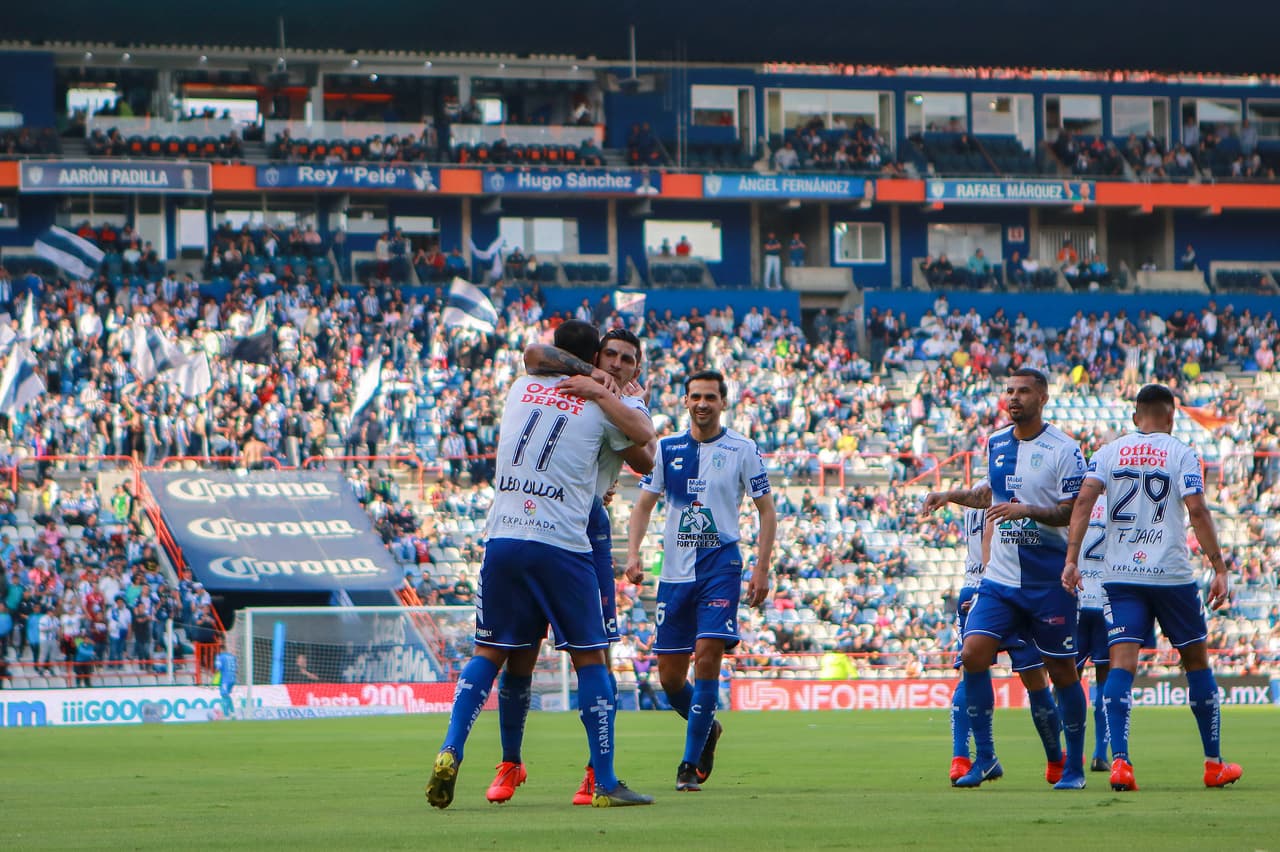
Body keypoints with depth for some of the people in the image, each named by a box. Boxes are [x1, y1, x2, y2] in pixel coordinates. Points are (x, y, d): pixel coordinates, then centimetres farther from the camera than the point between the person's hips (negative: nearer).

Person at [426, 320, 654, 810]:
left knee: (488, 653, 12)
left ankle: (450, 752, -7)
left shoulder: (521, 388, 14)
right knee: (589, 658, 5)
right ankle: (606, 783, 4)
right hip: (561, 544, -3)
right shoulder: (599, 406, 4)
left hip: (502, 536, 3)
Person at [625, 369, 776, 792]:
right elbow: (644, 504, 11)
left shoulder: (742, 450, 1)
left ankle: (691, 763, -9)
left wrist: (761, 569, -4)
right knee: (669, 674, 3)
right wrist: (633, 553, -5)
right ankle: (707, 729, 32)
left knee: (707, 655, -17)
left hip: (721, 566, -3)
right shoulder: (667, 449, 7)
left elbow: (766, 510, 5)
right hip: (675, 569, 3)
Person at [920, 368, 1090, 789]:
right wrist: (952, 496, 16)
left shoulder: (1063, 450, -8)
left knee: (1061, 671, 1)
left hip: (1049, 581, -5)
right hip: (1000, 576, 5)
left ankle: (1074, 765, 15)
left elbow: (1073, 512, -11)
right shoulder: (996, 443, 10)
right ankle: (985, 758, -1)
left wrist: (1027, 511, -24)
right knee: (973, 653, -11)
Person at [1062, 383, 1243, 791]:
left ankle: (1119, 761, -23)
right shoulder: (1182, 455, 0)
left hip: (1120, 577, 2)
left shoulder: (1108, 453, 7)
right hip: (1172, 574, -2)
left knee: (1122, 663, -5)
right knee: (1196, 660, 13)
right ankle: (1214, 764, 19)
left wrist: (1071, 559, -7)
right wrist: (1219, 570, -8)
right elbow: (1197, 511, -10)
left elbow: (1084, 501, -6)